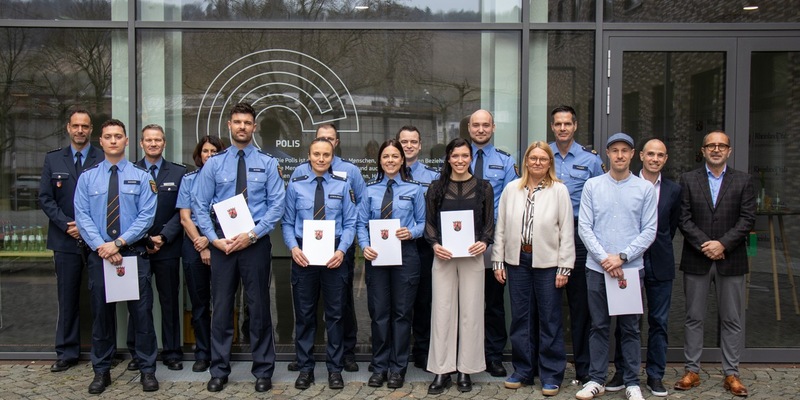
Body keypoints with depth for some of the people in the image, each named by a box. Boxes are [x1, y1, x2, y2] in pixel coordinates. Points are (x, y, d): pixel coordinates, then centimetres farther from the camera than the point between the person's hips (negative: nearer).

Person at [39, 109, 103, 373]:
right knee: (67, 298, 7)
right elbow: (45, 198, 6)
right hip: (66, 239, 2)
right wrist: (67, 225, -7)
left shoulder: (104, 160, -1)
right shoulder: (53, 160, 9)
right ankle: (67, 353, 16)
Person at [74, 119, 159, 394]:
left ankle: (147, 370, 13)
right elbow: (82, 216, -1)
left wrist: (119, 242, -14)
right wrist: (102, 246, -14)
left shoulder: (141, 177, 3)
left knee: (142, 311, 2)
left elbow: (146, 216, -4)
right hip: (98, 253, 1)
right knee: (101, 312, 9)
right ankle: (101, 371, 21)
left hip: (134, 252, -1)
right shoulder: (87, 177, 7)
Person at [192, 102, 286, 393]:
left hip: (256, 242, -1)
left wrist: (252, 235, -14)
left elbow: (277, 205, -4)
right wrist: (214, 239, -9)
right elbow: (200, 206, 3)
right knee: (221, 308, 8)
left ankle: (263, 371, 18)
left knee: (259, 307, 7)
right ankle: (219, 371, 21)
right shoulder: (214, 164, 4)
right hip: (222, 243, 1)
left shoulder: (267, 164, 2)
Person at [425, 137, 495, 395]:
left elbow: (489, 223, 6)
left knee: (470, 312, 3)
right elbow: (429, 222, 6)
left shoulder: (483, 188, 6)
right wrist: (435, 244, -11)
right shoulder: (436, 188, 7)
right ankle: (442, 371, 9)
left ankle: (466, 370, 14)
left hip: (472, 256, 0)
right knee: (442, 311, 1)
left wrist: (484, 242, -12)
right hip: (443, 257, 0)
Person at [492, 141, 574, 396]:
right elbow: (501, 227, 7)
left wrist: (564, 267, -7)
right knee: (520, 318, 11)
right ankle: (522, 370, 23)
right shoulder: (511, 189, 5)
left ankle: (551, 375, 17)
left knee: (549, 320, 5)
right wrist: (498, 262, 4)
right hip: (517, 260, 3)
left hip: (547, 262, -3)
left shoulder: (559, 190, -3)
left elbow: (566, 231, -4)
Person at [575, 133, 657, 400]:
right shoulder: (592, 186, 3)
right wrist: (605, 258, -10)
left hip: (631, 268, 0)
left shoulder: (645, 188, 2)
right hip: (597, 267, 0)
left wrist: (622, 257, -10)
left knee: (630, 328, 7)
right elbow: (584, 227, 0)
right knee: (599, 326, 8)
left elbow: (649, 230, -1)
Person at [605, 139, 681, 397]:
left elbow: (672, 226, 14)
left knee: (659, 322, 7)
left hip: (659, 264, 2)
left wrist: (660, 249, 11)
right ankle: (622, 373, 16)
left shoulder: (674, 190, 6)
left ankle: (655, 375, 18)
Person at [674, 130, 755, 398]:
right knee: (694, 318, 6)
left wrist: (723, 244, -14)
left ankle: (731, 374, 15)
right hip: (696, 259, 0)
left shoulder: (743, 181, 5)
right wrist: (704, 244, -13)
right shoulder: (688, 180, 5)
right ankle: (692, 371, 15)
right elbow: (684, 219, -2)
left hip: (731, 260, 0)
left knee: (732, 320, 6)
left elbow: (747, 219, -2)